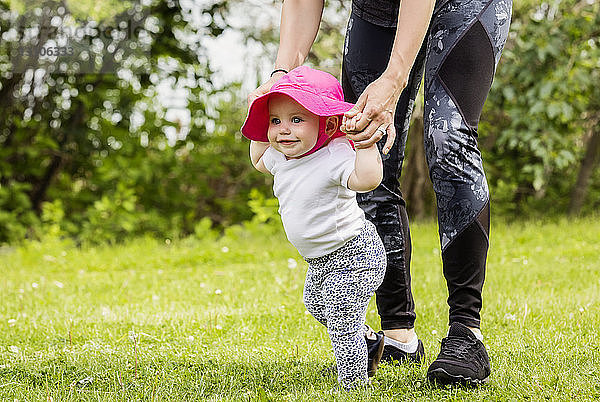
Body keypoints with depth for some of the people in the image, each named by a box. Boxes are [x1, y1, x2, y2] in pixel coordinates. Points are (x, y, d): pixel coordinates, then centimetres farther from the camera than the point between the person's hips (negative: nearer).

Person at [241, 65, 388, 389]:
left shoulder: (335, 156, -30)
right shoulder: (281, 156, -3)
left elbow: (367, 179, -49)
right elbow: (259, 162, 22)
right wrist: (260, 135, 11)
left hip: (353, 255, -10)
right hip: (322, 259, 10)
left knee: (343, 321, -6)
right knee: (316, 305, 30)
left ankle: (354, 386, 11)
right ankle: (368, 340, 51)